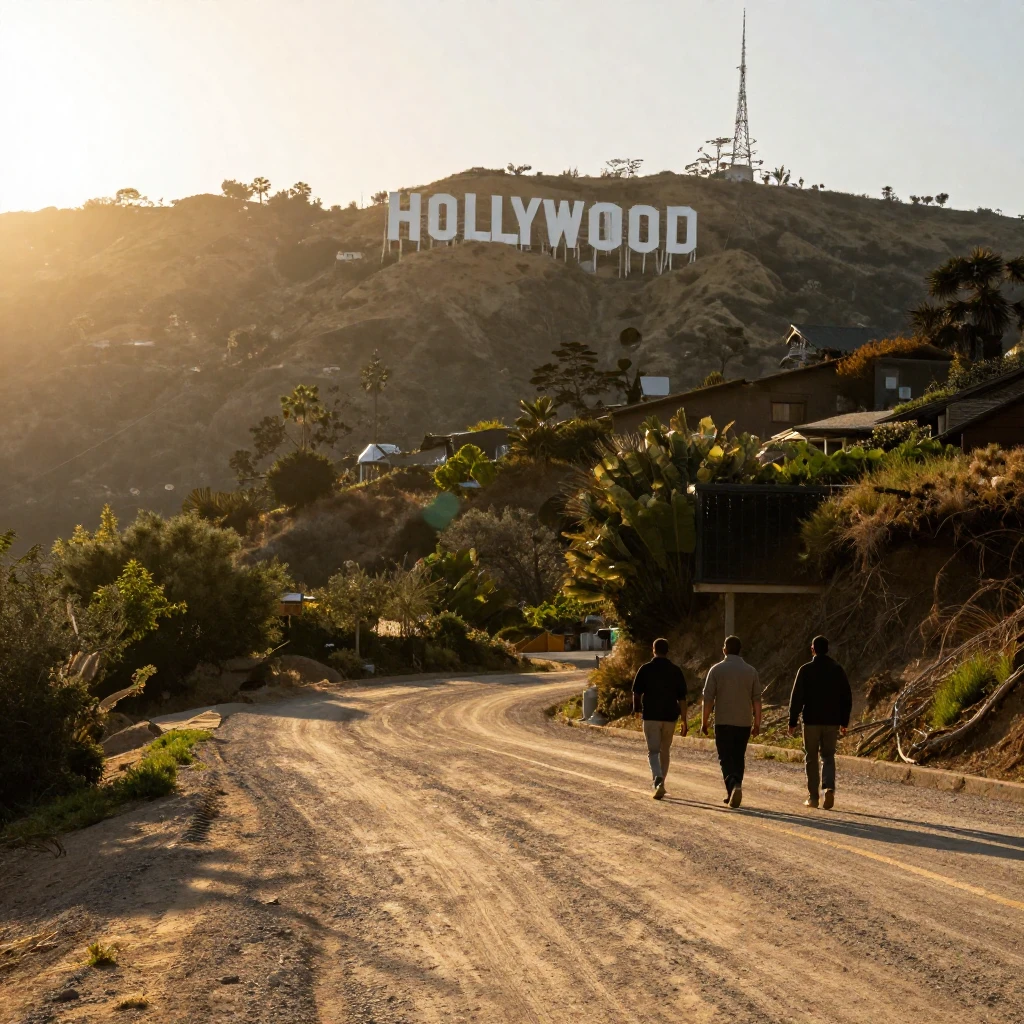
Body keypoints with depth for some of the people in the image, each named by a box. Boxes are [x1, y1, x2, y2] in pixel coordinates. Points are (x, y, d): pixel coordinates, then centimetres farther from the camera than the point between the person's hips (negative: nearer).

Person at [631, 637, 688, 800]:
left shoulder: (645, 669, -5)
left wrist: (636, 708, 21)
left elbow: (636, 693, 0)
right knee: (665, 750, 17)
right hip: (670, 716, 2)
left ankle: (658, 781, -25)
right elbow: (682, 698, -2)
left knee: (653, 751, -2)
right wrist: (684, 721, 2)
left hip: (651, 716, -2)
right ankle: (661, 783, 23)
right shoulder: (676, 671, 0)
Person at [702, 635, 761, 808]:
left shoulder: (717, 670, -4)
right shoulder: (751, 671, 3)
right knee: (739, 758, 14)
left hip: (723, 723, -3)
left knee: (726, 759, 0)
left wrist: (704, 722, 1)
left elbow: (708, 698, -6)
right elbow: (757, 700, 3)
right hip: (744, 723, 3)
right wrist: (757, 723, 8)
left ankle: (734, 786, -23)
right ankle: (734, 795, 16)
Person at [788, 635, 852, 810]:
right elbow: (847, 697, 5)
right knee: (828, 756, 11)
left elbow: (796, 698, -8)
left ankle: (813, 797, 8)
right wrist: (844, 722, 12)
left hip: (811, 721, -2)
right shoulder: (837, 670, 3)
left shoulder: (805, 670, -6)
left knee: (811, 758, 8)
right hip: (832, 721, 2)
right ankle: (829, 788, -13)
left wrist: (793, 722, -3)